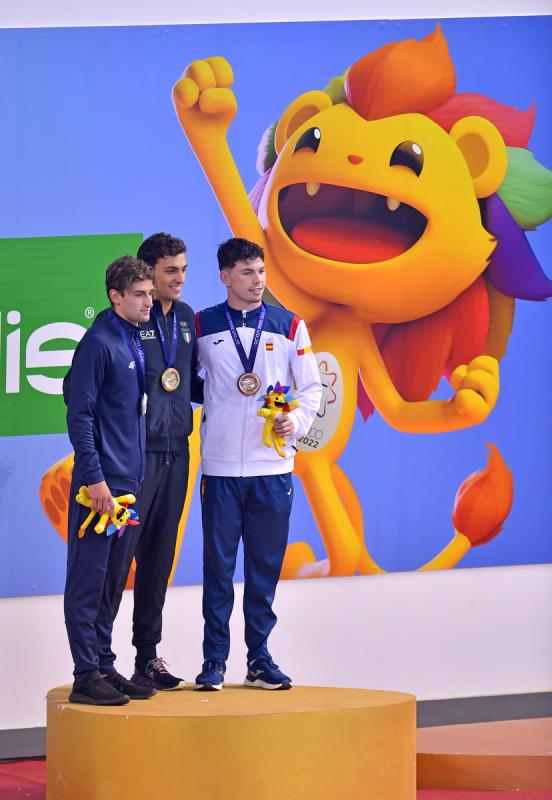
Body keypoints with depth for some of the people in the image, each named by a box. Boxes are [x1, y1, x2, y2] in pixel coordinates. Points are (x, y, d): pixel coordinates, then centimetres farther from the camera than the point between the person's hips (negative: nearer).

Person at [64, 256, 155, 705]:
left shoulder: (136, 340, 13)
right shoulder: (99, 343, -12)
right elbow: (79, 414, -15)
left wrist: (135, 476, 16)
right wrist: (95, 479, -18)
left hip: (128, 479, 9)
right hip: (101, 482, -9)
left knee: (112, 579, 13)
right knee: (88, 579, -3)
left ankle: (104, 665, 20)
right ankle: (87, 675, -1)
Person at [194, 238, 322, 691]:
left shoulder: (289, 326, 6)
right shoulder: (202, 327, 5)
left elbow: (311, 386, 7)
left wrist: (296, 422, -8)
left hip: (273, 465, 1)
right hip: (221, 465, -1)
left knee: (266, 564, 4)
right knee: (218, 564, -1)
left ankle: (260, 658, 11)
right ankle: (214, 659, 5)